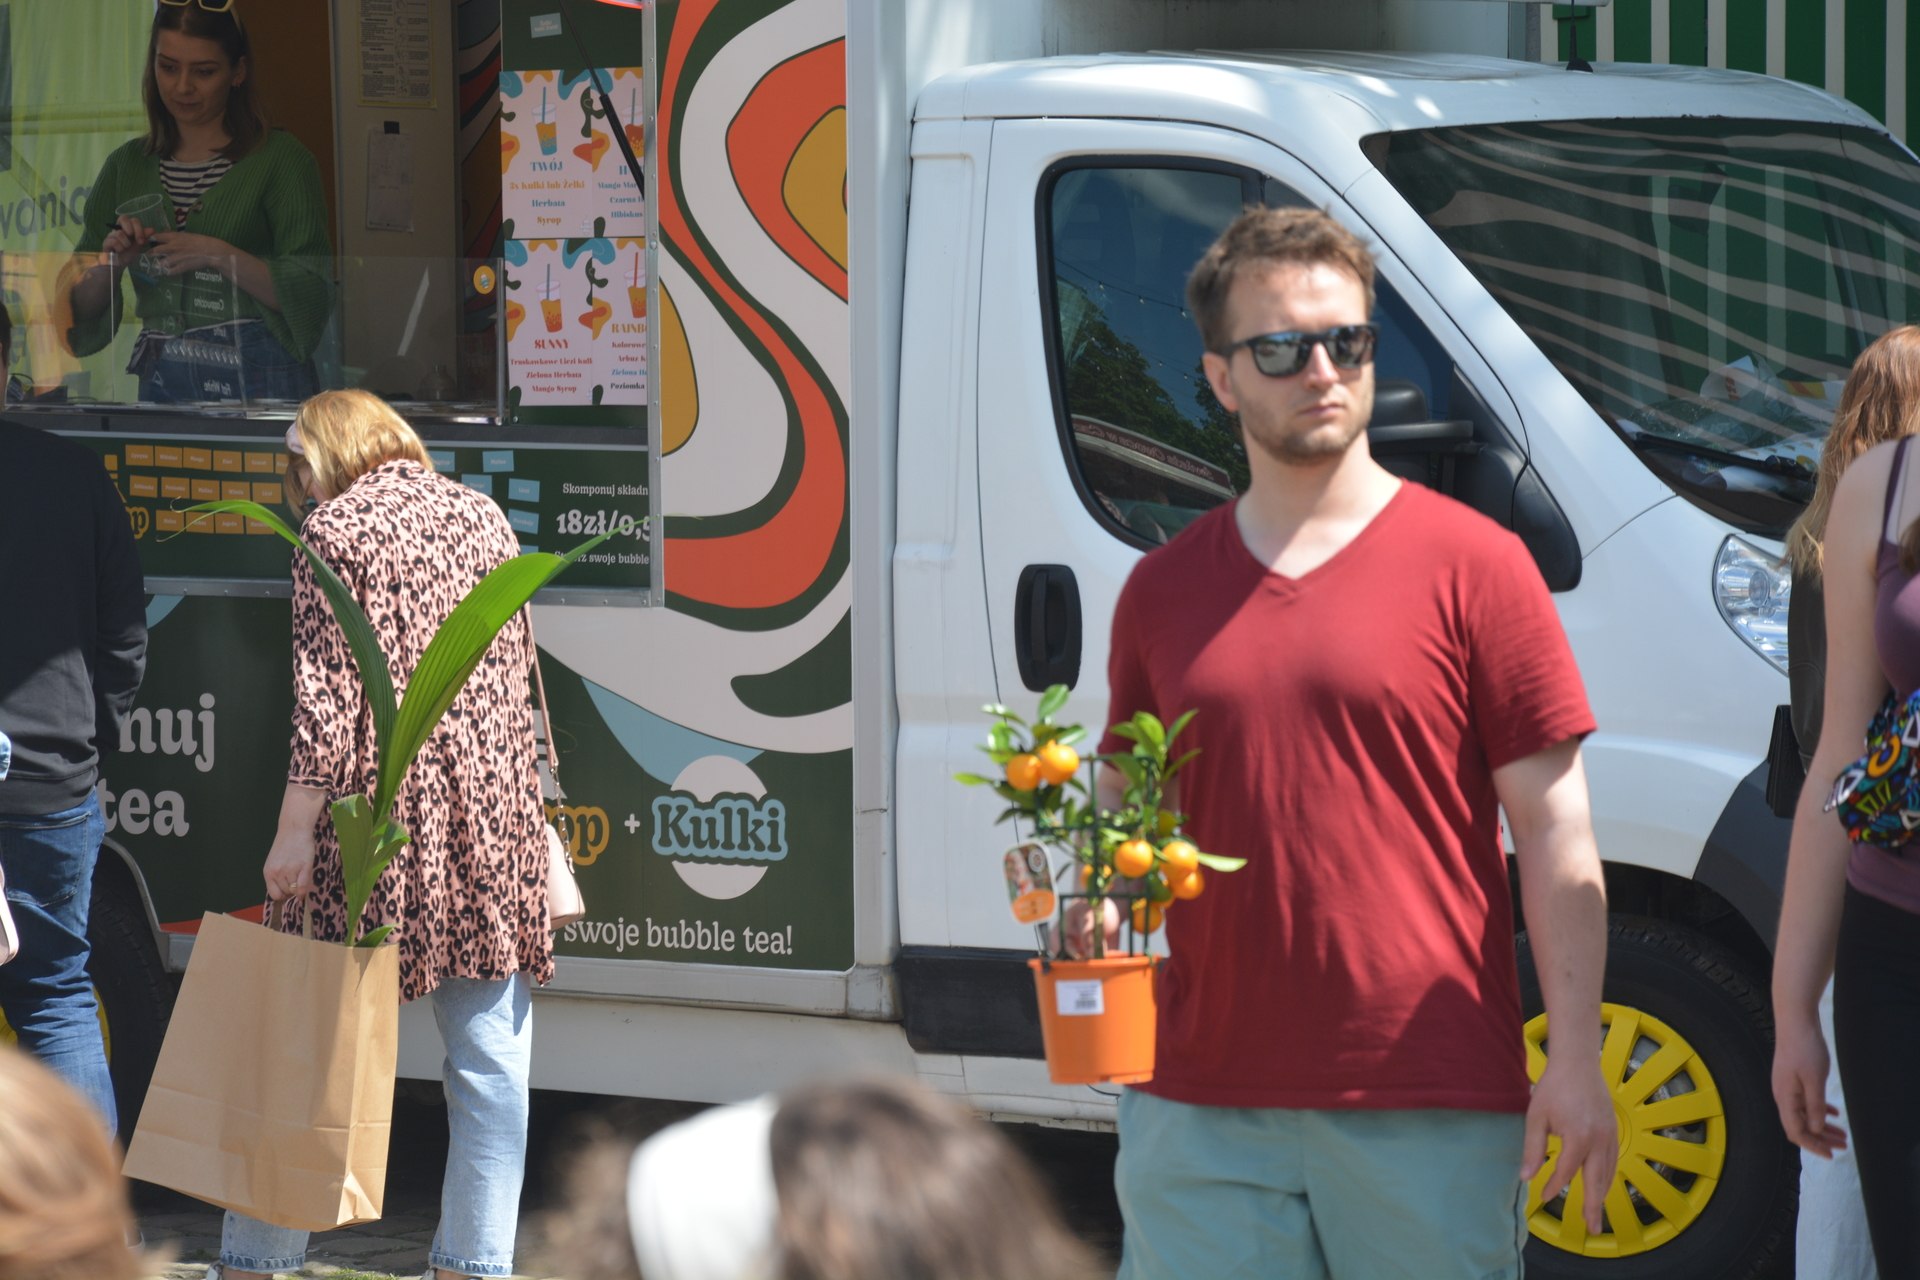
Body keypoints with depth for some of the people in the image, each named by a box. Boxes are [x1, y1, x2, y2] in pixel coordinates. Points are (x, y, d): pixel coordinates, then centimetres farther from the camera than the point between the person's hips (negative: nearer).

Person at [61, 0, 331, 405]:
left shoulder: (281, 159, -3)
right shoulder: (126, 166, 12)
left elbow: (310, 294, -10)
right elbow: (80, 305, 12)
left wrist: (219, 256, -20)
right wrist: (111, 261, -8)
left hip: (258, 384, -4)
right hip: (160, 383, 4)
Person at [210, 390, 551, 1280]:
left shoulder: (334, 531, -3)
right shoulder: (484, 519, 13)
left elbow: (324, 696, -11)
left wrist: (294, 831, -13)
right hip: (493, 817, 4)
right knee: (490, 1059, 5)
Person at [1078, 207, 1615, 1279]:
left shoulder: (1472, 564, 0)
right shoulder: (1162, 589, 12)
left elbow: (1554, 827, -1)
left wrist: (1576, 1059, -7)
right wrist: (1094, 898, -2)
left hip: (1431, 1111, -3)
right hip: (1203, 1101, 4)